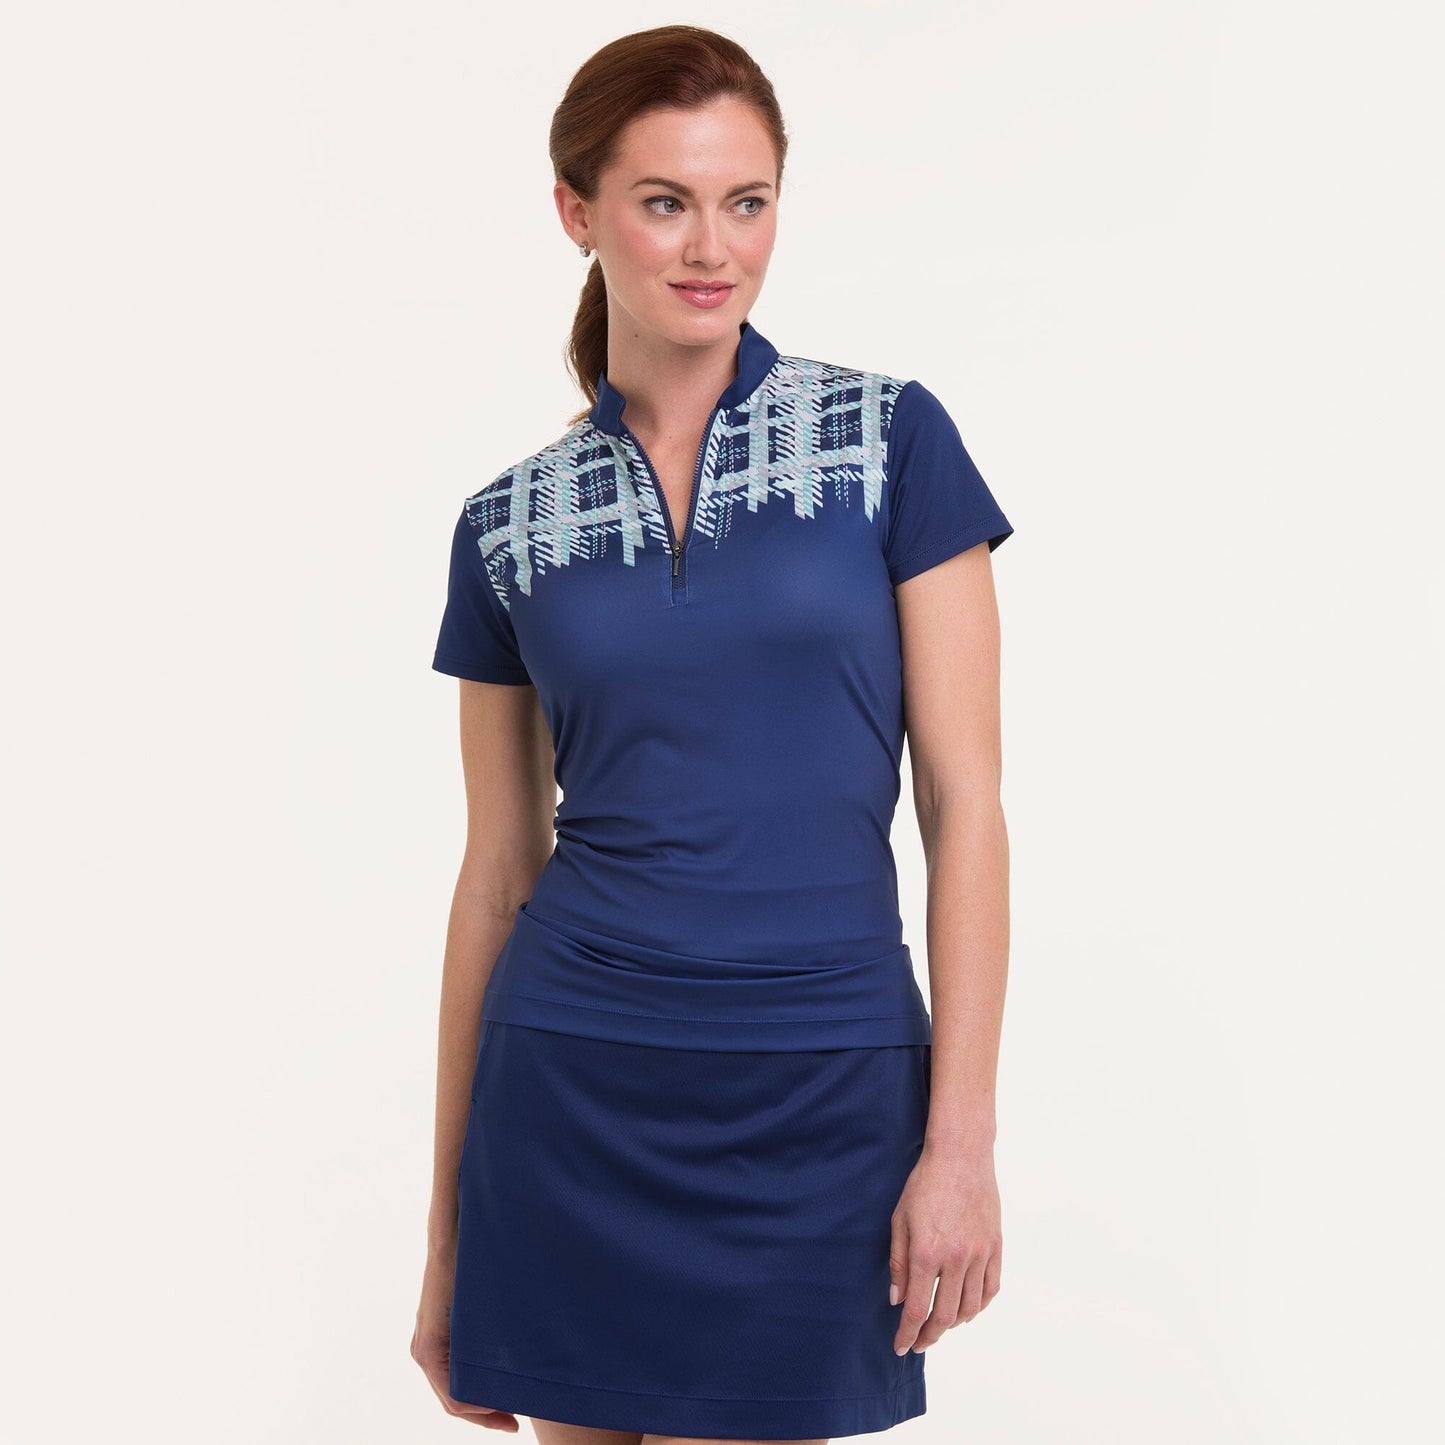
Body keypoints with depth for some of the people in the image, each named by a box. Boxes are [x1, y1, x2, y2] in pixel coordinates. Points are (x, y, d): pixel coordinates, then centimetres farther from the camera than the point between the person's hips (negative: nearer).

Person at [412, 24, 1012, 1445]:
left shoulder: (890, 439, -1)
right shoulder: (512, 522, 5)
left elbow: (964, 798, -3)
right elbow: (498, 871, 8)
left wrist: (963, 1139, -10)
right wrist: (448, 1225, 9)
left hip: (817, 1107, -2)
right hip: (572, 1094, 2)